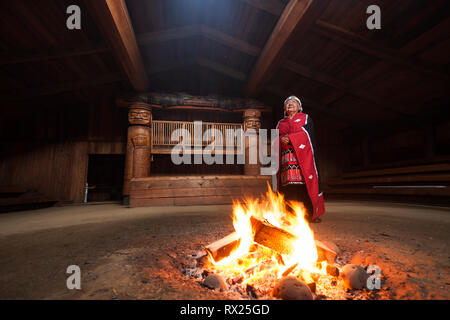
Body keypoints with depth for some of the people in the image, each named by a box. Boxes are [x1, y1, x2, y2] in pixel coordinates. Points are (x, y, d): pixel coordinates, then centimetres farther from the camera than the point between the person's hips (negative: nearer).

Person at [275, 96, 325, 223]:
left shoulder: (305, 118, 18)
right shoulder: (280, 123, 25)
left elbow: (307, 132, -1)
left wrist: (289, 138, -12)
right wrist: (281, 139, -12)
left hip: (302, 154, -1)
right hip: (286, 157, 2)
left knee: (305, 181, -12)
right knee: (288, 183, -9)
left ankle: (311, 213, -6)